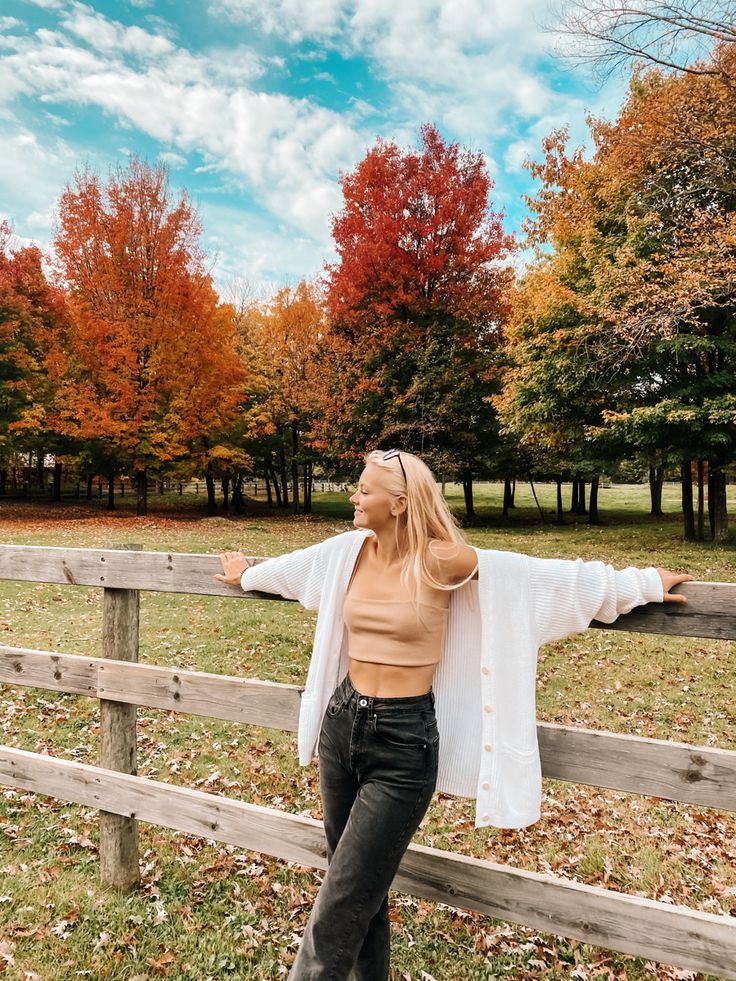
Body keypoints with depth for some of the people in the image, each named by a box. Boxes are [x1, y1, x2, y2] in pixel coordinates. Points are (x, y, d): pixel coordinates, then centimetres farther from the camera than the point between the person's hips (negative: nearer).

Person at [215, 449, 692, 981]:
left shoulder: (440, 560, -15)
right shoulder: (351, 549, 0)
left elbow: (555, 575, -10)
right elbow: (292, 567, 22)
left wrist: (645, 584, -6)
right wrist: (247, 575, 39)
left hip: (403, 742, -5)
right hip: (342, 722, 5)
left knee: (338, 912, 0)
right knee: (363, 892, 19)